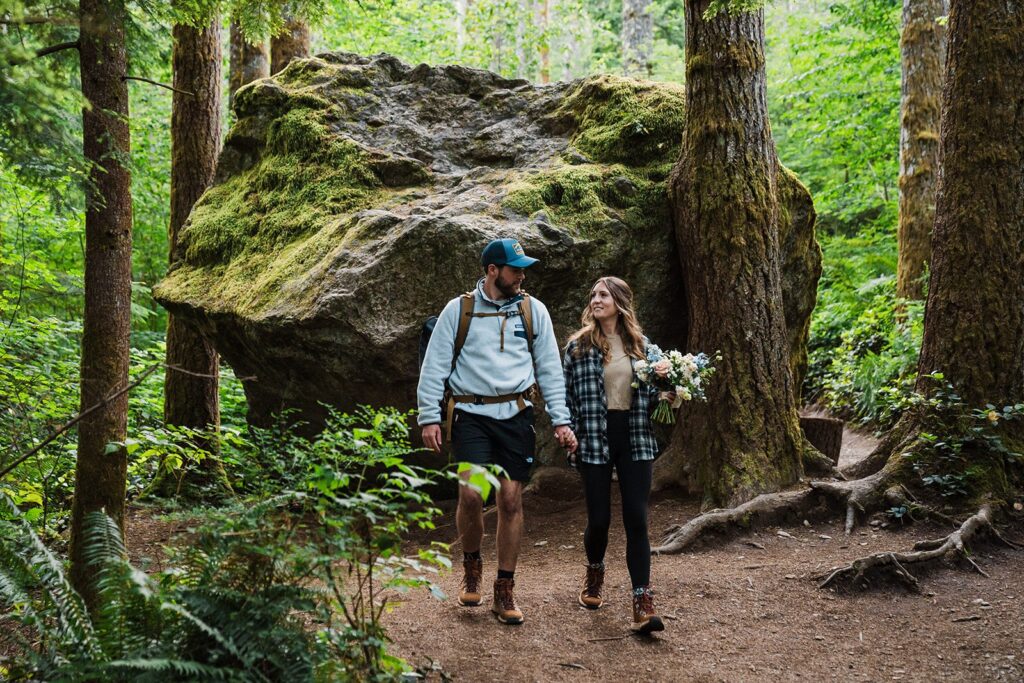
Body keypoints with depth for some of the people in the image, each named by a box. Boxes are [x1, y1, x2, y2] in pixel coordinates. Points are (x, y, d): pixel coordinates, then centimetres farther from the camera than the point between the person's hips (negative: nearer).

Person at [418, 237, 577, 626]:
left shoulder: (532, 310, 9)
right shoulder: (459, 310, 3)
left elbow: (549, 369, 11)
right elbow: (434, 366, 4)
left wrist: (560, 420, 4)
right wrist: (429, 417, -3)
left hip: (516, 414, 2)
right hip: (471, 414, -2)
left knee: (511, 499, 0)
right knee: (471, 495, -14)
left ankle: (504, 592, 12)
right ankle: (471, 564, 16)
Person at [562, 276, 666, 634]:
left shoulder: (640, 345, 8)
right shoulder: (578, 346, 2)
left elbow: (649, 392, 15)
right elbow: (567, 393, 3)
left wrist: (663, 395, -6)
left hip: (634, 440, 1)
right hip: (595, 439, -1)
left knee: (636, 520, -5)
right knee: (599, 519, 4)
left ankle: (642, 604, -6)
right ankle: (595, 571, 37)